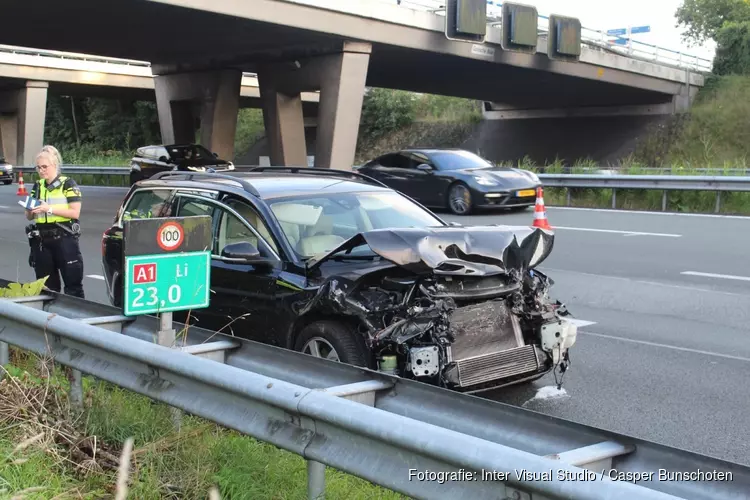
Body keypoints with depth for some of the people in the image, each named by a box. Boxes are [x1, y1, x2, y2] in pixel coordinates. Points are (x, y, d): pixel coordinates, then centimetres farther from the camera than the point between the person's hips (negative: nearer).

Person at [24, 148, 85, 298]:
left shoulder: (68, 184, -3)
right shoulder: (37, 186, 13)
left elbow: (75, 213, -11)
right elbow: (29, 217, 15)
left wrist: (49, 209, -18)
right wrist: (31, 210, -8)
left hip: (64, 239, -5)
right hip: (41, 241, 5)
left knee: (73, 285, -3)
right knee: (46, 286, 11)